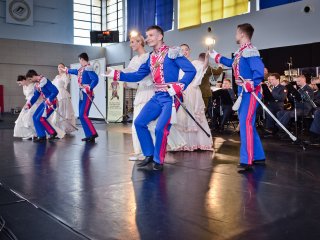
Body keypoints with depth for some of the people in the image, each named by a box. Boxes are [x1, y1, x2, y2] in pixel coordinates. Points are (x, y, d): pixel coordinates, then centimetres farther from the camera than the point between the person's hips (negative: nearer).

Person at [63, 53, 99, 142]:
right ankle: (89, 135, 9)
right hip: (82, 95, 9)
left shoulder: (88, 68, -13)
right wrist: (67, 70, 52)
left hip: (87, 95, -9)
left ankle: (93, 134, -10)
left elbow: (95, 79, -26)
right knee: (81, 116, 6)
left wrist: (89, 88, -23)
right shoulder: (81, 69, 14)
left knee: (83, 115, -15)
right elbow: (75, 71, 36)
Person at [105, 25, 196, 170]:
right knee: (139, 122, 3)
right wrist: (114, 74, 5)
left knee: (160, 128, -15)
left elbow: (191, 70, -13)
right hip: (157, 97, 8)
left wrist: (178, 87, -23)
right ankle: (150, 155, 16)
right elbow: (137, 76, 13)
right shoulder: (150, 58, 13)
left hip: (171, 97, -7)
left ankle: (159, 160, 7)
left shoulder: (172, 53, -8)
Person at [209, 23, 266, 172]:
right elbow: (232, 63, 34)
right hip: (243, 92, 10)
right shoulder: (240, 52, 15)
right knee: (247, 124, 14)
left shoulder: (250, 51, -15)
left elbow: (259, 70, -26)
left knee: (245, 124, -15)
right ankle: (258, 156, 24)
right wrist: (216, 56, 40)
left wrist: (251, 85, -30)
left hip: (250, 92, -10)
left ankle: (247, 161, -13)